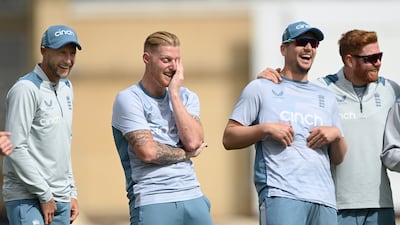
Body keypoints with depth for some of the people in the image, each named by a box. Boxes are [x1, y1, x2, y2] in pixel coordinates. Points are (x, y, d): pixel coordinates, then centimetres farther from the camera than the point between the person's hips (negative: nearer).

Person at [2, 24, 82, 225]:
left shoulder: (66, 88, 16)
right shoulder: (26, 89, -11)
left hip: (61, 200, 8)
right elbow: (16, 148, -17)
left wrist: (71, 192, 17)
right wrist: (44, 195, -14)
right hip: (27, 199, -8)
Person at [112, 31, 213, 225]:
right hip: (152, 200, -5)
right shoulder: (128, 99, -2)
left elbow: (193, 141, -4)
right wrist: (187, 153, 2)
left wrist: (174, 93, -1)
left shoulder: (186, 98, 15)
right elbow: (147, 151, -13)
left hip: (193, 196, 5)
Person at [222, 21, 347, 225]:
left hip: (324, 199, 6)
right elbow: (228, 138, 5)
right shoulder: (260, 89, 11)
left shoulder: (326, 98, 25)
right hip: (280, 193, -6)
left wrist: (336, 135, 4)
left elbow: (337, 159, 25)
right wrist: (265, 128, -9)